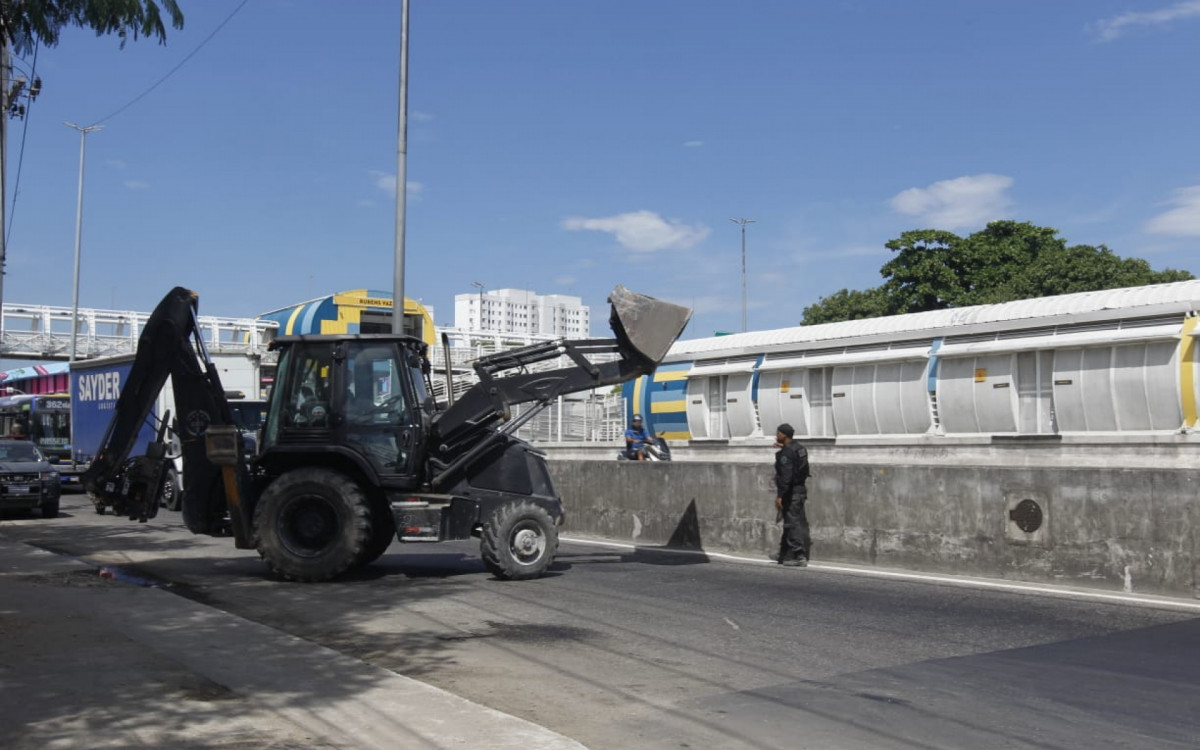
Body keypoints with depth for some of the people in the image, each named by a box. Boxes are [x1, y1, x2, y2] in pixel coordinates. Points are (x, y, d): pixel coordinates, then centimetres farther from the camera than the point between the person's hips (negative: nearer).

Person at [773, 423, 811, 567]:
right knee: (798, 522, 14)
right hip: (800, 489, 10)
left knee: (793, 524, -7)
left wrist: (779, 495, -24)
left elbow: (785, 476, -24)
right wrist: (783, 447, 30)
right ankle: (785, 555, 23)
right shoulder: (800, 448, 10)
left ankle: (799, 556, -7)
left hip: (791, 492, -10)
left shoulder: (786, 453, -17)